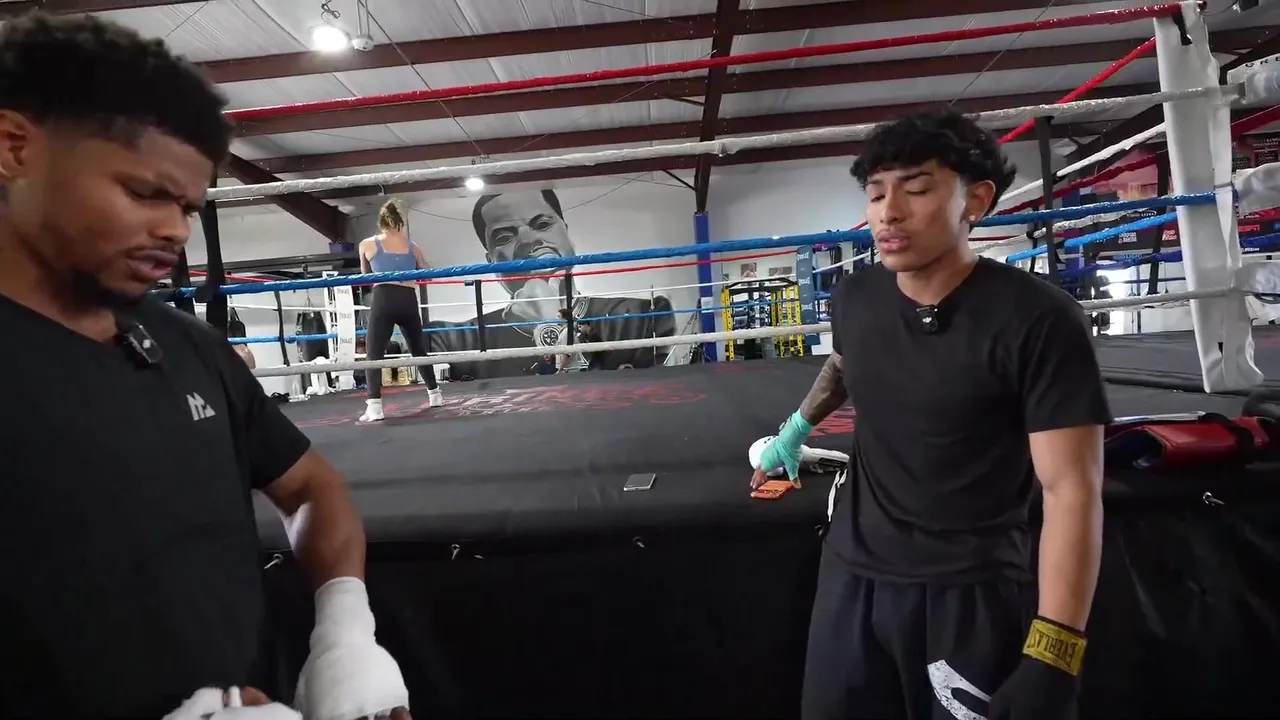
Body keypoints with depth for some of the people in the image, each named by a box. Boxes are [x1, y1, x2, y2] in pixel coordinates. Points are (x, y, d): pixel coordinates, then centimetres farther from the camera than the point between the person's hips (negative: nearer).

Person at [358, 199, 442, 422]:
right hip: (408, 301, 3)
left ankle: (374, 407, -13)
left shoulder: (367, 244, 10)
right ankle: (435, 395, 29)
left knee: (374, 355, 0)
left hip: (383, 300, -3)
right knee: (419, 350, 19)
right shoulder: (412, 246, 15)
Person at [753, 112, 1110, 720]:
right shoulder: (854, 298, -3)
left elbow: (1072, 490, -16)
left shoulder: (1037, 320, -17)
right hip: (849, 575, 5)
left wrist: (1051, 658, -19)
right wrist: (796, 428, 22)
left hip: (969, 594, -4)